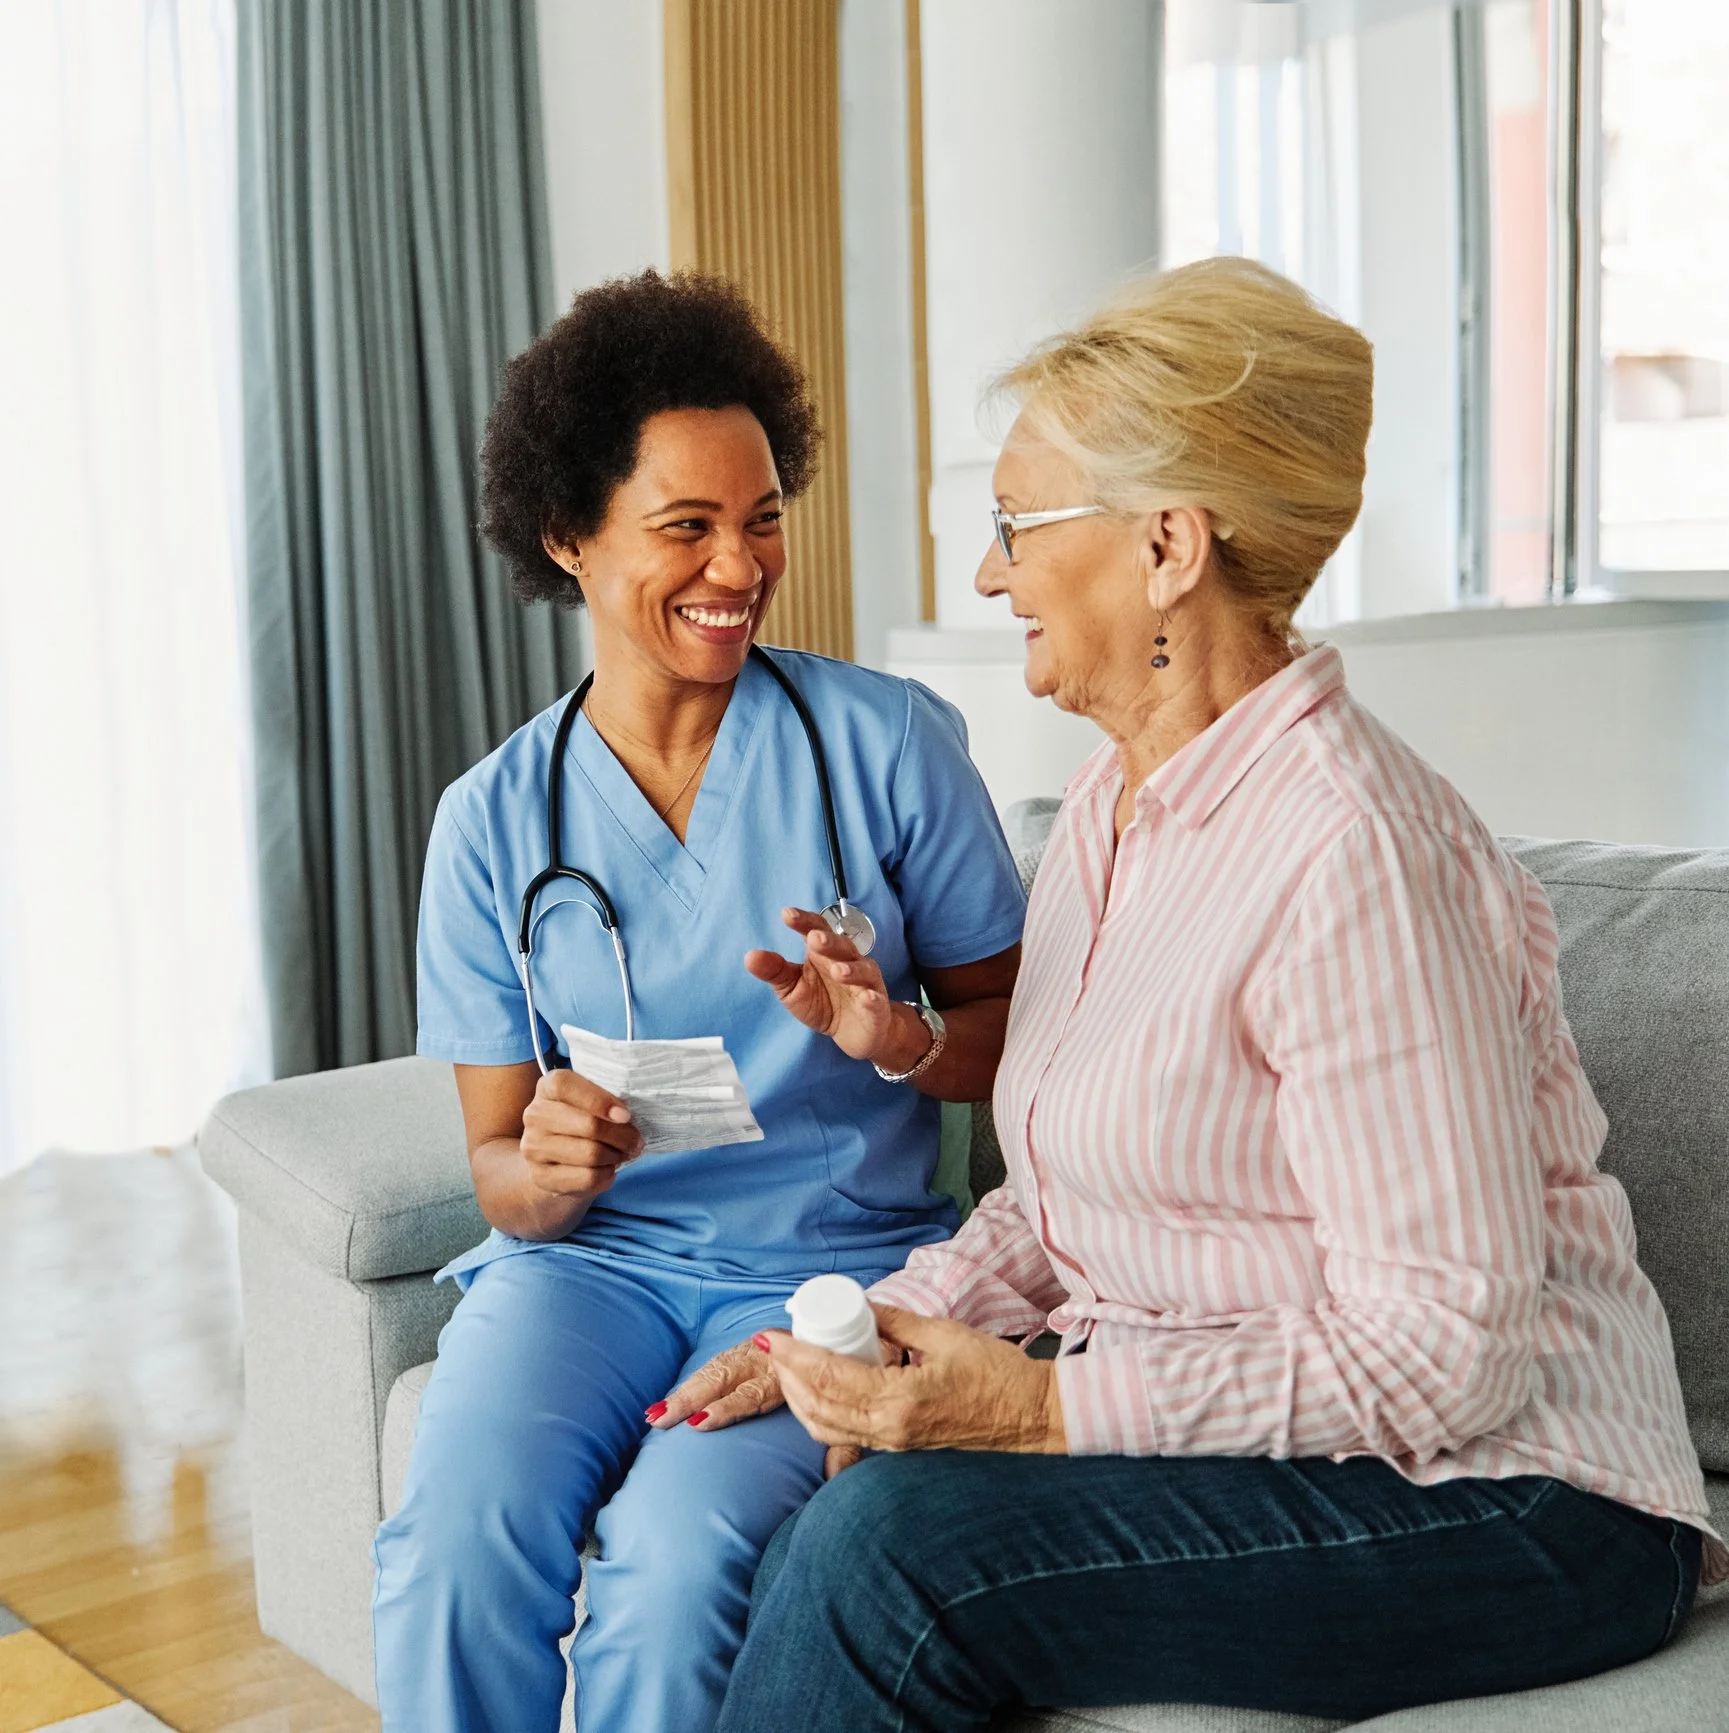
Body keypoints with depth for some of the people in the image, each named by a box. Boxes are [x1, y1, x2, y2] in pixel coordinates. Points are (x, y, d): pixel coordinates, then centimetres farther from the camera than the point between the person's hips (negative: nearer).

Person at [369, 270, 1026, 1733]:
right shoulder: (495, 820, 3)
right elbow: (499, 1170, 4)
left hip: (836, 1259, -1)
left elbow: (1018, 1034, 3)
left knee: (680, 1558, -29)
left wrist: (904, 1038, -19)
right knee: (456, 1543, -27)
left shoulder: (886, 741, -2)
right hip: (590, 1254, 2)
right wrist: (548, 1167, -20)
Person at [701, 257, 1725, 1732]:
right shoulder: (1115, 798, 9)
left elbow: (1439, 1355, -22)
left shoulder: (1348, 851, -22)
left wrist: (1043, 1412, -23)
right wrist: (906, 1321, -3)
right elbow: (1067, 1190, 15)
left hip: (1500, 1500, -8)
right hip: (1201, 1429, 8)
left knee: (894, 1539, -26)